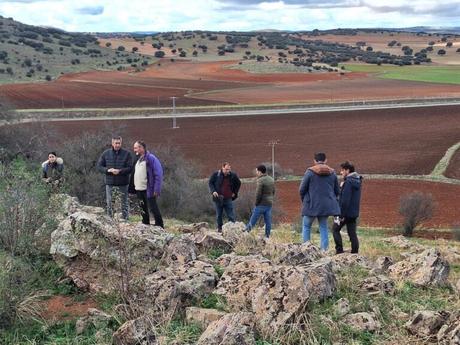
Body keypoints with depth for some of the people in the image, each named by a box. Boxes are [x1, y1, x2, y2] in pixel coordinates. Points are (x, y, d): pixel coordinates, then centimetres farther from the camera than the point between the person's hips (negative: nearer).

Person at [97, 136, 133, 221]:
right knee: (109, 204, 8)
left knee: (124, 204, 5)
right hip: (110, 183, 2)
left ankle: (125, 220, 12)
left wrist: (120, 171, -20)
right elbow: (99, 166, 6)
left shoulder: (127, 154, -1)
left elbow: (130, 168, -6)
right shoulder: (106, 153, 6)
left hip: (123, 184, -2)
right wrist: (108, 170, -12)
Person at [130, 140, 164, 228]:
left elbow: (158, 174, -15)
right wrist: (133, 186, 14)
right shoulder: (137, 159, 15)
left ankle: (159, 226, 5)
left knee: (153, 208, -4)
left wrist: (156, 189, -19)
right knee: (143, 209, 15)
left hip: (148, 190, -8)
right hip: (139, 189, 8)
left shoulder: (151, 158, -11)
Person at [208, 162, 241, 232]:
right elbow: (210, 183, 5)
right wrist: (213, 191, -10)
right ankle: (219, 228, 22)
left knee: (231, 216, -1)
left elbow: (238, 183, 17)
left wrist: (235, 192, 9)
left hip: (228, 199, 1)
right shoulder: (216, 174, -5)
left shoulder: (233, 175, 0)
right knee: (219, 215, 9)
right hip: (218, 198, 0)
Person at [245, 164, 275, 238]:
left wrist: (256, 203, -7)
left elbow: (258, 193, -18)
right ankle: (267, 236, 9)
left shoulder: (260, 180, -15)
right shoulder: (271, 179, 11)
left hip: (261, 204, -7)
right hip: (270, 204, 7)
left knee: (253, 220, 0)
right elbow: (273, 191, 17)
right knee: (268, 221, 8)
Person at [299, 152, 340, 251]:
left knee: (306, 226, 10)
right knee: (323, 227, 12)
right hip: (327, 205, 4)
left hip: (312, 205, -4)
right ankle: (324, 249, 7)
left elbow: (302, 189, -6)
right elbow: (337, 191, 11)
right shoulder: (332, 173, 5)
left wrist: (304, 200, 11)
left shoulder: (310, 172, -7)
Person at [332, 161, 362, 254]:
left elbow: (345, 200, -21)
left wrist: (341, 214, -19)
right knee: (352, 233, 10)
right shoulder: (357, 181, 12)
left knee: (335, 229, 8)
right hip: (354, 212, 8)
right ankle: (355, 252, 9)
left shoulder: (348, 182, -17)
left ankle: (339, 250, 3)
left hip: (346, 212, -8)